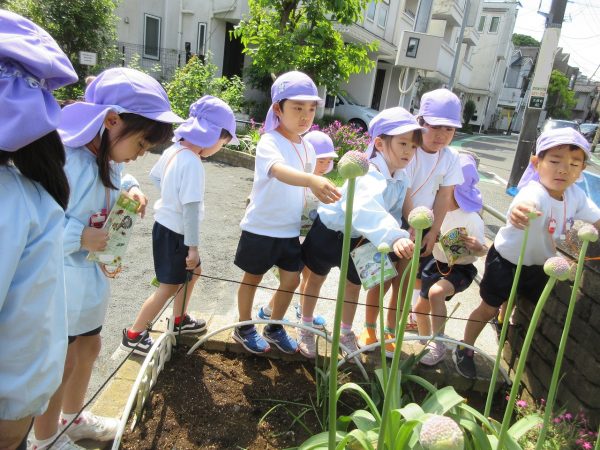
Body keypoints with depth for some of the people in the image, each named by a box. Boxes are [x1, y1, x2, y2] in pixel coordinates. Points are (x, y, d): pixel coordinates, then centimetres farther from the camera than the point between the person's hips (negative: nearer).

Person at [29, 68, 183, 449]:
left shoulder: (107, 156, -1)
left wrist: (130, 188, -3)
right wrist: (80, 237, -28)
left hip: (90, 277, 9)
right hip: (58, 281, -8)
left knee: (89, 348, 24)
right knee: (61, 364, 10)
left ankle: (73, 418, 50)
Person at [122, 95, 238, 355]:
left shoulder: (173, 150, 0)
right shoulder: (192, 164, -28)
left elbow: (154, 176, 17)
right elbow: (191, 208, -29)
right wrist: (193, 246, -23)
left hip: (165, 225, 9)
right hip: (174, 233, -9)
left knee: (192, 272, 24)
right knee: (170, 287, 5)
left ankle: (179, 320, 41)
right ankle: (133, 336, 19)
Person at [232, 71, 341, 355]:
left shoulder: (307, 148, 2)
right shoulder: (269, 142, -21)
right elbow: (280, 171, -44)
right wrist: (312, 180, -61)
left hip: (290, 230, 6)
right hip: (260, 228, -6)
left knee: (291, 280, 13)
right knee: (253, 278, 12)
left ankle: (275, 328, 36)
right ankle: (244, 328, 34)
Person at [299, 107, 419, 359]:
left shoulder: (400, 182, -10)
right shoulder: (370, 176, -38)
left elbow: (394, 214, -5)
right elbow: (368, 209, -57)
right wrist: (394, 237, -72)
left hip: (358, 238, 7)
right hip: (329, 231, -7)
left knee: (353, 284, 19)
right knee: (316, 279, 14)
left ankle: (346, 333, 43)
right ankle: (306, 330, 37)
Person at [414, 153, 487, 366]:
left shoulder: (472, 219, -23)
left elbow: (482, 251, -17)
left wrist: (477, 247, -38)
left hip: (460, 268, -6)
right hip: (436, 264, 6)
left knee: (436, 292, -33)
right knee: (420, 308, 14)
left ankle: (438, 344, -15)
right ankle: (426, 344, 42)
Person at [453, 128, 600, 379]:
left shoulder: (575, 195, -13)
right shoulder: (535, 192, -36)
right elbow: (528, 203, -61)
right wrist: (520, 209, -85)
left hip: (538, 264, 6)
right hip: (506, 259, -6)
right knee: (489, 309, 6)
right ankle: (464, 350, 29)